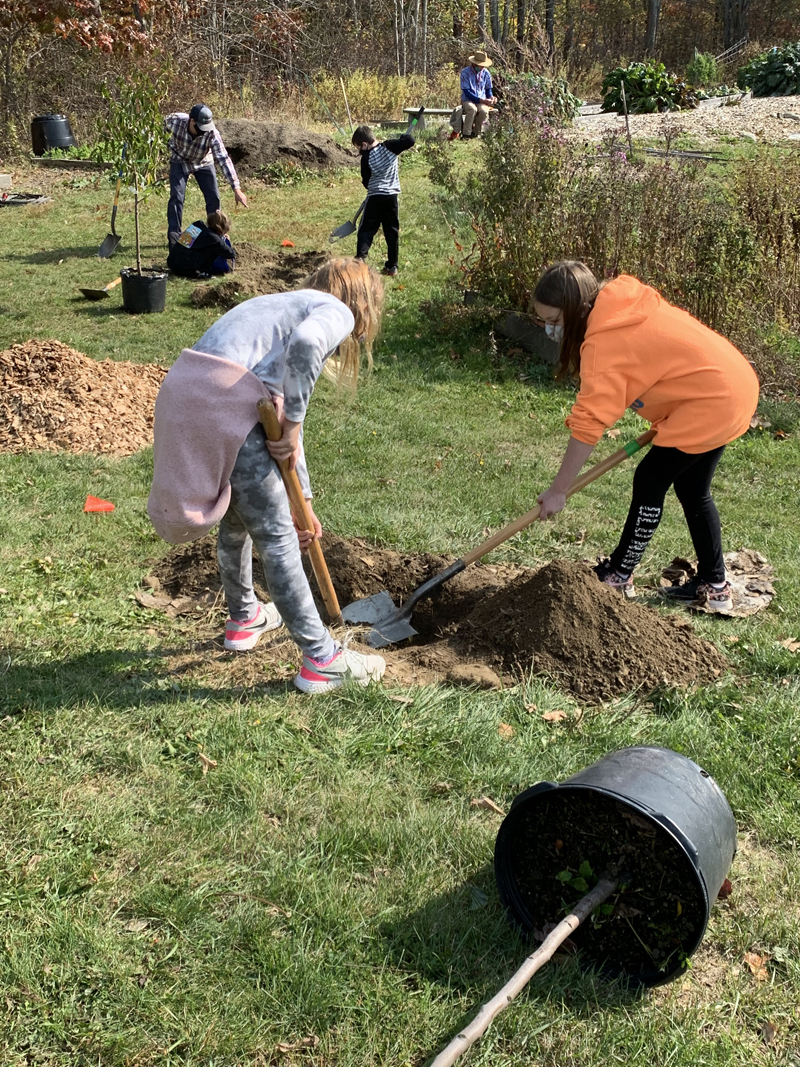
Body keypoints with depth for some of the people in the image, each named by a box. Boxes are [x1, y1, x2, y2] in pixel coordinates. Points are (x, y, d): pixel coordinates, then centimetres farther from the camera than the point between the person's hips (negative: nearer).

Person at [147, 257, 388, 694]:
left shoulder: (286, 305, 33)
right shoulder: (337, 311, 8)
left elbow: (282, 409, 36)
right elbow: (305, 343, -20)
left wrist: (301, 500, 38)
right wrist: (291, 423, -9)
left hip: (180, 393, 9)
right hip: (225, 401, -9)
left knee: (237, 516, 28)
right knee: (275, 535, 0)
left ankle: (244, 617, 48)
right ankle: (321, 660, 9)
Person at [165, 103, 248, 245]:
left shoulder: (212, 133, -35)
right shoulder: (175, 121, -33)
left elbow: (223, 160, -39)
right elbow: (164, 124, -6)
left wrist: (236, 189, -44)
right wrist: (172, 146, 3)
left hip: (203, 163, 1)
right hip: (179, 161, -1)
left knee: (213, 197, -4)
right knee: (176, 196, -14)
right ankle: (174, 235, -7)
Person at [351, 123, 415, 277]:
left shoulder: (366, 158, -9)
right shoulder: (389, 146, -6)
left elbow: (366, 181, -1)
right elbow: (410, 141, -11)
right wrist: (403, 136, 11)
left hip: (375, 197, -2)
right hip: (392, 196, 3)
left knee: (366, 230, 7)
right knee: (392, 232, 10)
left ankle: (360, 259, -10)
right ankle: (392, 266, 13)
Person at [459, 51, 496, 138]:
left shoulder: (485, 73, 4)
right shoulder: (465, 73, -9)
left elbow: (488, 89, 13)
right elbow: (466, 92, -13)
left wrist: (491, 97, -12)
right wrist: (481, 100, -21)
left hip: (482, 101, 3)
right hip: (468, 100, -3)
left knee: (484, 111, -33)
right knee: (472, 109, -38)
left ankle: (476, 133, -11)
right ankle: (466, 134, -25)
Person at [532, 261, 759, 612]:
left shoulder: (603, 344, -22)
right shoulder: (623, 301, 4)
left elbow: (587, 426, -23)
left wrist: (557, 490, -17)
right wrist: (663, 422, 10)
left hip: (712, 402, -10)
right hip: (733, 383, 10)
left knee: (650, 481, 1)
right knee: (693, 489, 17)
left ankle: (618, 576, 14)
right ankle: (713, 585, 26)